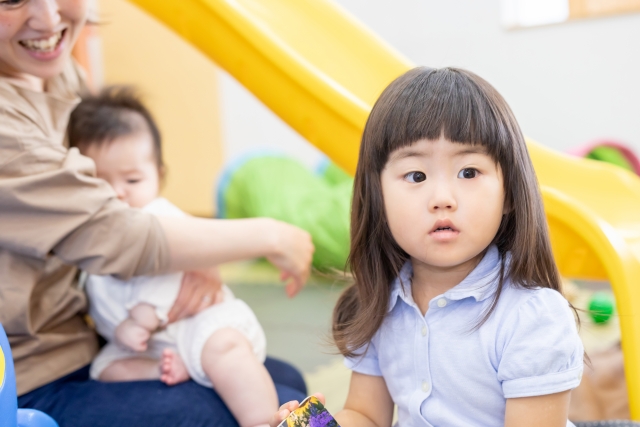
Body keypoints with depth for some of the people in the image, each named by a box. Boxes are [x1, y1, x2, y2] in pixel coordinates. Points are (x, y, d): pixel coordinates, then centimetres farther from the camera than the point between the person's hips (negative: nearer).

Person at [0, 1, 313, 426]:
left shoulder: (55, 69, 3)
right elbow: (115, 238, -25)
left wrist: (194, 259, -10)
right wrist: (270, 236, -14)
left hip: (87, 347, 9)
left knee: (285, 379, 13)